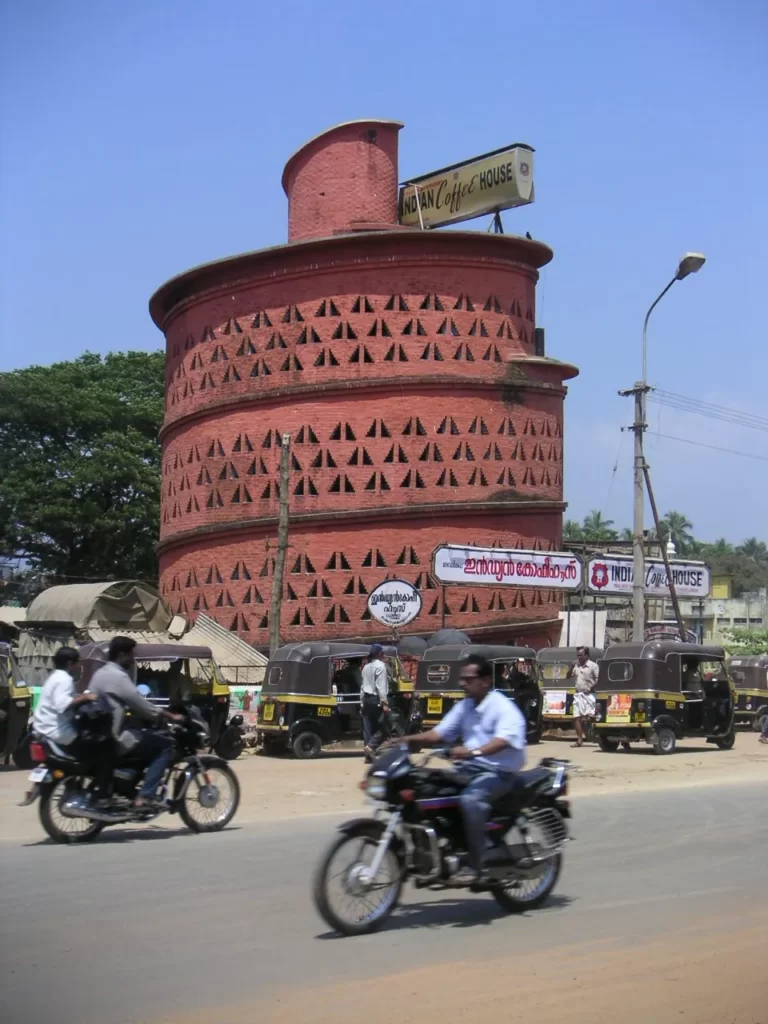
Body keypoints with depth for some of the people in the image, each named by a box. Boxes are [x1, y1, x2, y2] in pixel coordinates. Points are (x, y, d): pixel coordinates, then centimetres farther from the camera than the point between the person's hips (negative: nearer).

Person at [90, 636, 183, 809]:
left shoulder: (101, 673, 16)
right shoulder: (118, 676, -16)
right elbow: (140, 705, -17)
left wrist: (155, 715, 18)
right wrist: (170, 716, -7)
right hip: (114, 738, -10)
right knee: (166, 746, -8)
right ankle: (144, 797, -15)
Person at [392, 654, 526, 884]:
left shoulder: (503, 708, -12)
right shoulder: (464, 706, 14)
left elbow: (505, 739, -30)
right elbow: (439, 733, 13)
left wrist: (474, 751, -46)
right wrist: (408, 740, -3)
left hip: (499, 772, -8)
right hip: (470, 769, 8)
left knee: (470, 799, -35)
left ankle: (478, 868, -31)